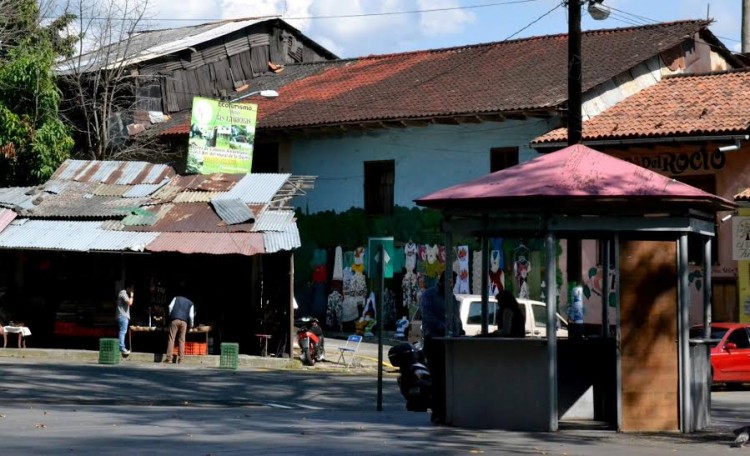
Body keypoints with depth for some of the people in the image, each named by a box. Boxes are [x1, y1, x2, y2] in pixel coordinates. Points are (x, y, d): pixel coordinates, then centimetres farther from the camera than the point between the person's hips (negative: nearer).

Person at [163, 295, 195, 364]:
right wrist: (190, 325, 18)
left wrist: (169, 316, 14)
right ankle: (180, 359, -2)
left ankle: (169, 358, -13)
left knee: (171, 339, -4)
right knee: (181, 340, 4)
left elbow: (170, 307, 6)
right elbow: (191, 316, 8)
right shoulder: (190, 303, 22)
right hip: (184, 321, 1)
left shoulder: (176, 298, 23)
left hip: (174, 319, -1)